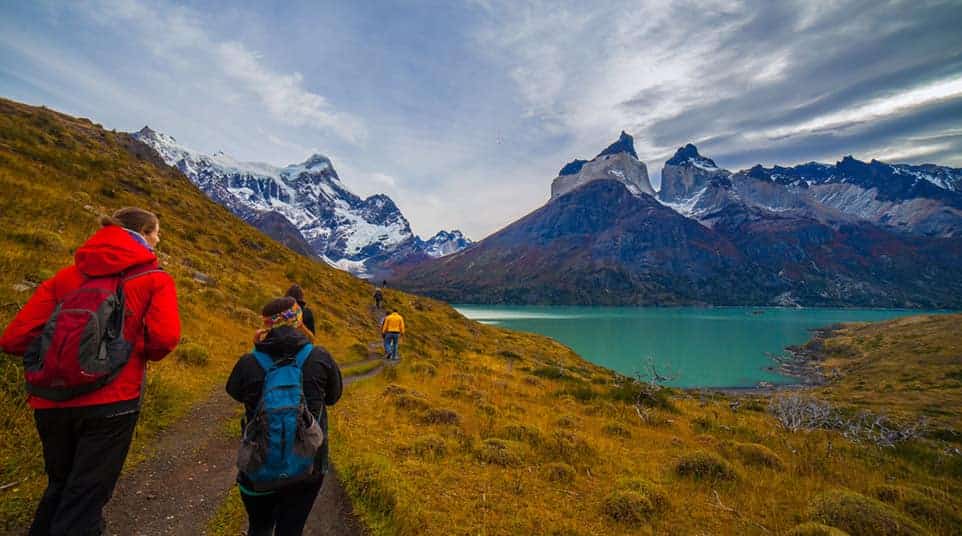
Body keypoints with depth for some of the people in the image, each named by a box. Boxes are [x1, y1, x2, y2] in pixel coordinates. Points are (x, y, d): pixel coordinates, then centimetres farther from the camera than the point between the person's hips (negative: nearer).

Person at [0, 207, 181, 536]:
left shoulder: (67, 275, 11)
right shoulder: (155, 278, -3)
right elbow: (164, 338, -16)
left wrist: (60, 352, 18)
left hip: (50, 403, 5)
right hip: (110, 402, -5)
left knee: (60, 489, 26)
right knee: (84, 499, 7)